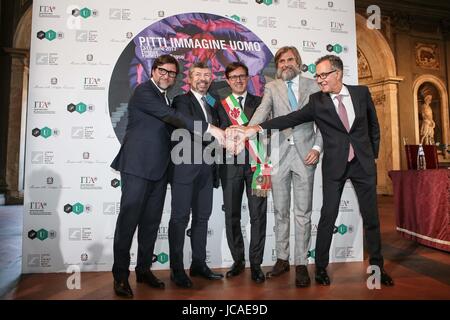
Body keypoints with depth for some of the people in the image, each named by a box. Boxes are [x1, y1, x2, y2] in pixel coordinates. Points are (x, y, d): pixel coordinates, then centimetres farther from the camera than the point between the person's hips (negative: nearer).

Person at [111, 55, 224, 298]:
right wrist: (208, 128, -23)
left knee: (151, 221, 10)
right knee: (128, 220, -3)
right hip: (138, 165, -8)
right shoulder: (144, 91, -5)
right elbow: (171, 116, -19)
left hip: (158, 168, 8)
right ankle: (120, 276, 8)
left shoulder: (165, 97, 20)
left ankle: (144, 269, 21)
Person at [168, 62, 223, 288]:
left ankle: (199, 264, 22)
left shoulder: (212, 104, 21)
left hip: (206, 169, 7)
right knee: (180, 218, -1)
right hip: (185, 167, -6)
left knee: (202, 217, 11)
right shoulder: (181, 101, 0)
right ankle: (177, 269, 7)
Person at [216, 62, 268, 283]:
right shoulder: (221, 105, 12)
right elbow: (223, 133, 1)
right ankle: (238, 260, 21)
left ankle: (256, 263, 11)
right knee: (232, 214, 6)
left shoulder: (259, 102, 13)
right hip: (231, 164, 1)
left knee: (258, 214, -1)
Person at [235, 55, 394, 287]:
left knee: (371, 217, 9)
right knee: (328, 217, 0)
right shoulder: (317, 101, -3)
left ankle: (377, 266, 27)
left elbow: (373, 125, 12)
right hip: (334, 166, -2)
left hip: (364, 163, 2)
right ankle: (321, 267, 16)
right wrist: (257, 128, -24)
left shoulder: (361, 92, 2)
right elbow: (290, 119, -14)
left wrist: (373, 154, 10)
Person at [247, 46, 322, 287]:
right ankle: (282, 259, 23)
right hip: (279, 154, 1)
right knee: (280, 211, 9)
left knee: (303, 212, 2)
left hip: (304, 153, 0)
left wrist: (317, 147, -6)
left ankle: (301, 264, 13)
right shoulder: (272, 88, 10)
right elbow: (262, 112, -8)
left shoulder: (312, 86, 11)